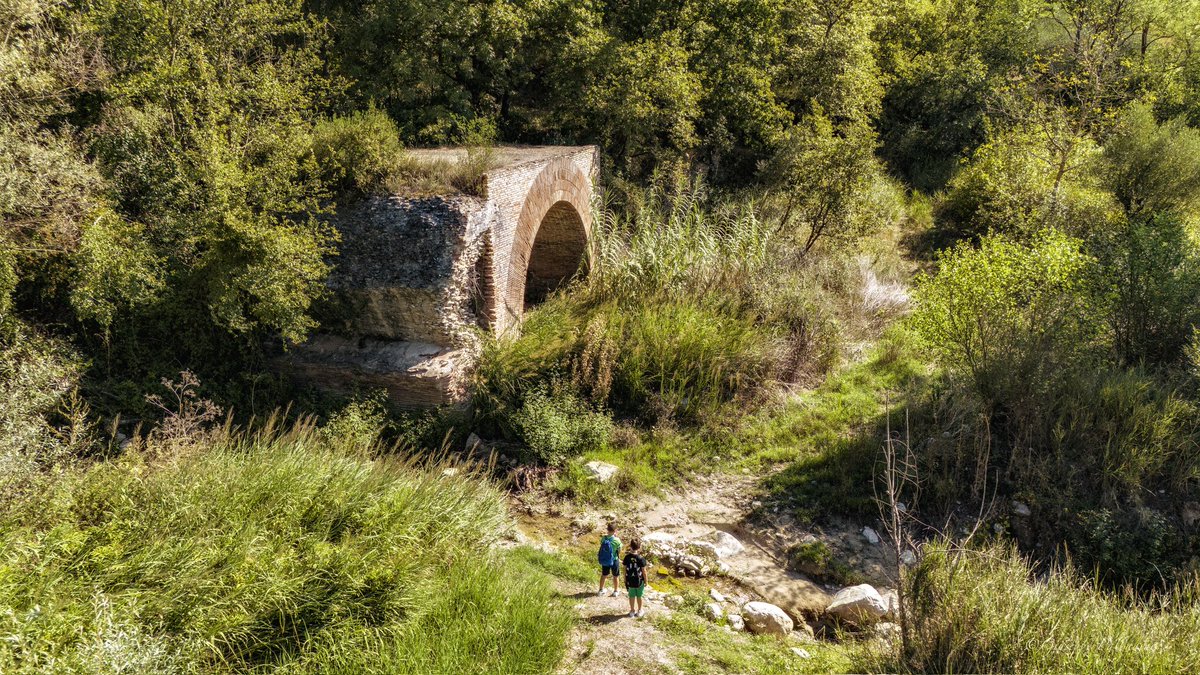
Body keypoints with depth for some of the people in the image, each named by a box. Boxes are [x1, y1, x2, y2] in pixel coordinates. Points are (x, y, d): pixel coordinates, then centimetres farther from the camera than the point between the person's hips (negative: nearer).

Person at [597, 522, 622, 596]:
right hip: (614, 560, -3)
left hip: (604, 560, 3)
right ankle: (615, 591, 31)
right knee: (615, 576, 18)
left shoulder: (604, 538, -15)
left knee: (604, 575, 23)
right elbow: (619, 551, -13)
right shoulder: (617, 540, -25)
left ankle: (601, 590, 36)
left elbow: (602, 548, -2)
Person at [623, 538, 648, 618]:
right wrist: (646, 581, 1)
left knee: (631, 596, 18)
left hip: (630, 581, 2)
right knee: (639, 596, 17)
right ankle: (639, 611, 33)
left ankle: (632, 611, 31)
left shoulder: (627, 557, -12)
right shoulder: (641, 559, -20)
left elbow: (625, 569, -3)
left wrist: (625, 580, 10)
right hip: (639, 581, -2)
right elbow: (644, 571, -13)